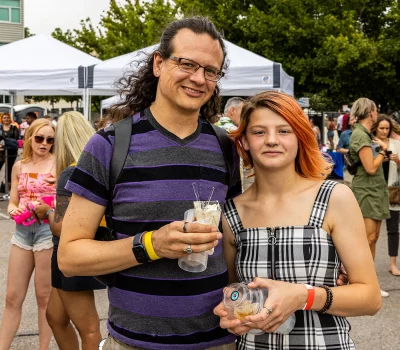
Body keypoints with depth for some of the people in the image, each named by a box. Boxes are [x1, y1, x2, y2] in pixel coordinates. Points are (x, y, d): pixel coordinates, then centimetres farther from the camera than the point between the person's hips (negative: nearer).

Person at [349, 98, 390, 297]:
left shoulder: (366, 134, 15)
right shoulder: (360, 135, -15)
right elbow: (371, 168, -18)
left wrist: (381, 151, 2)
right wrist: (382, 151, -4)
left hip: (376, 189, 9)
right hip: (366, 190, -9)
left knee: (373, 237, 8)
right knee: (368, 238, -10)